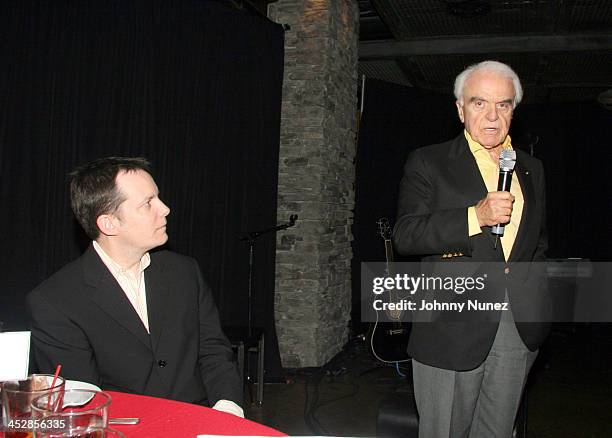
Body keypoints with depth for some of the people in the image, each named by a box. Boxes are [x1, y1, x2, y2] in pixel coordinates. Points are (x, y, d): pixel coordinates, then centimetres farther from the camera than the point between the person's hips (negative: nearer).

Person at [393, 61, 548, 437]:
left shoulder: (531, 169, 15)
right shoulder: (428, 163, -1)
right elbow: (405, 236, -11)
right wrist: (475, 217, -22)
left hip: (519, 332, 5)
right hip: (452, 329, -4)